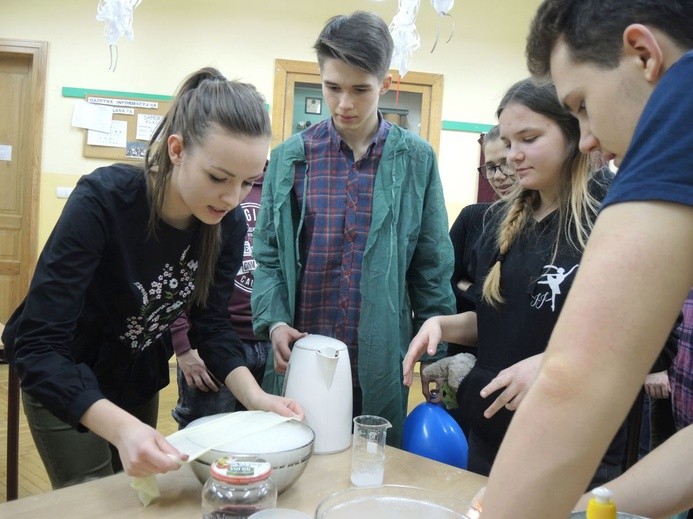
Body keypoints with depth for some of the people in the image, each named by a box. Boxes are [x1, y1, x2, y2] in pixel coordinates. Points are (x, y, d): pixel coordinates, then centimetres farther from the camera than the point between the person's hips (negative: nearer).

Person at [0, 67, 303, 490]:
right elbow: (38, 345, -35)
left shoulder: (230, 223, -18)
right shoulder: (103, 200, -33)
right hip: (63, 378, -5)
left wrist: (254, 395, -27)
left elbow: (212, 323, -10)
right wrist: (120, 428, -50)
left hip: (140, 376, 5)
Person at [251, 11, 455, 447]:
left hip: (382, 366, 0)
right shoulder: (290, 158, 2)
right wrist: (274, 322, -10)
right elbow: (268, 256, 5)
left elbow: (433, 267, 3)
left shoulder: (417, 160, 1)